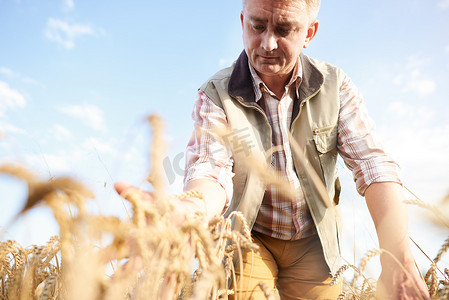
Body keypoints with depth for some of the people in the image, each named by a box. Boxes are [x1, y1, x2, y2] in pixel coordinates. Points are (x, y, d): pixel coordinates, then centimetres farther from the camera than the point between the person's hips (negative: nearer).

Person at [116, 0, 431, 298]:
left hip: (313, 240, 3)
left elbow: (373, 164, -17)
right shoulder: (216, 95, -14)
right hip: (250, 236, -2)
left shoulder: (335, 85, -9)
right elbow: (211, 173, -26)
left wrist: (398, 263, -31)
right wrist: (181, 215, -52)